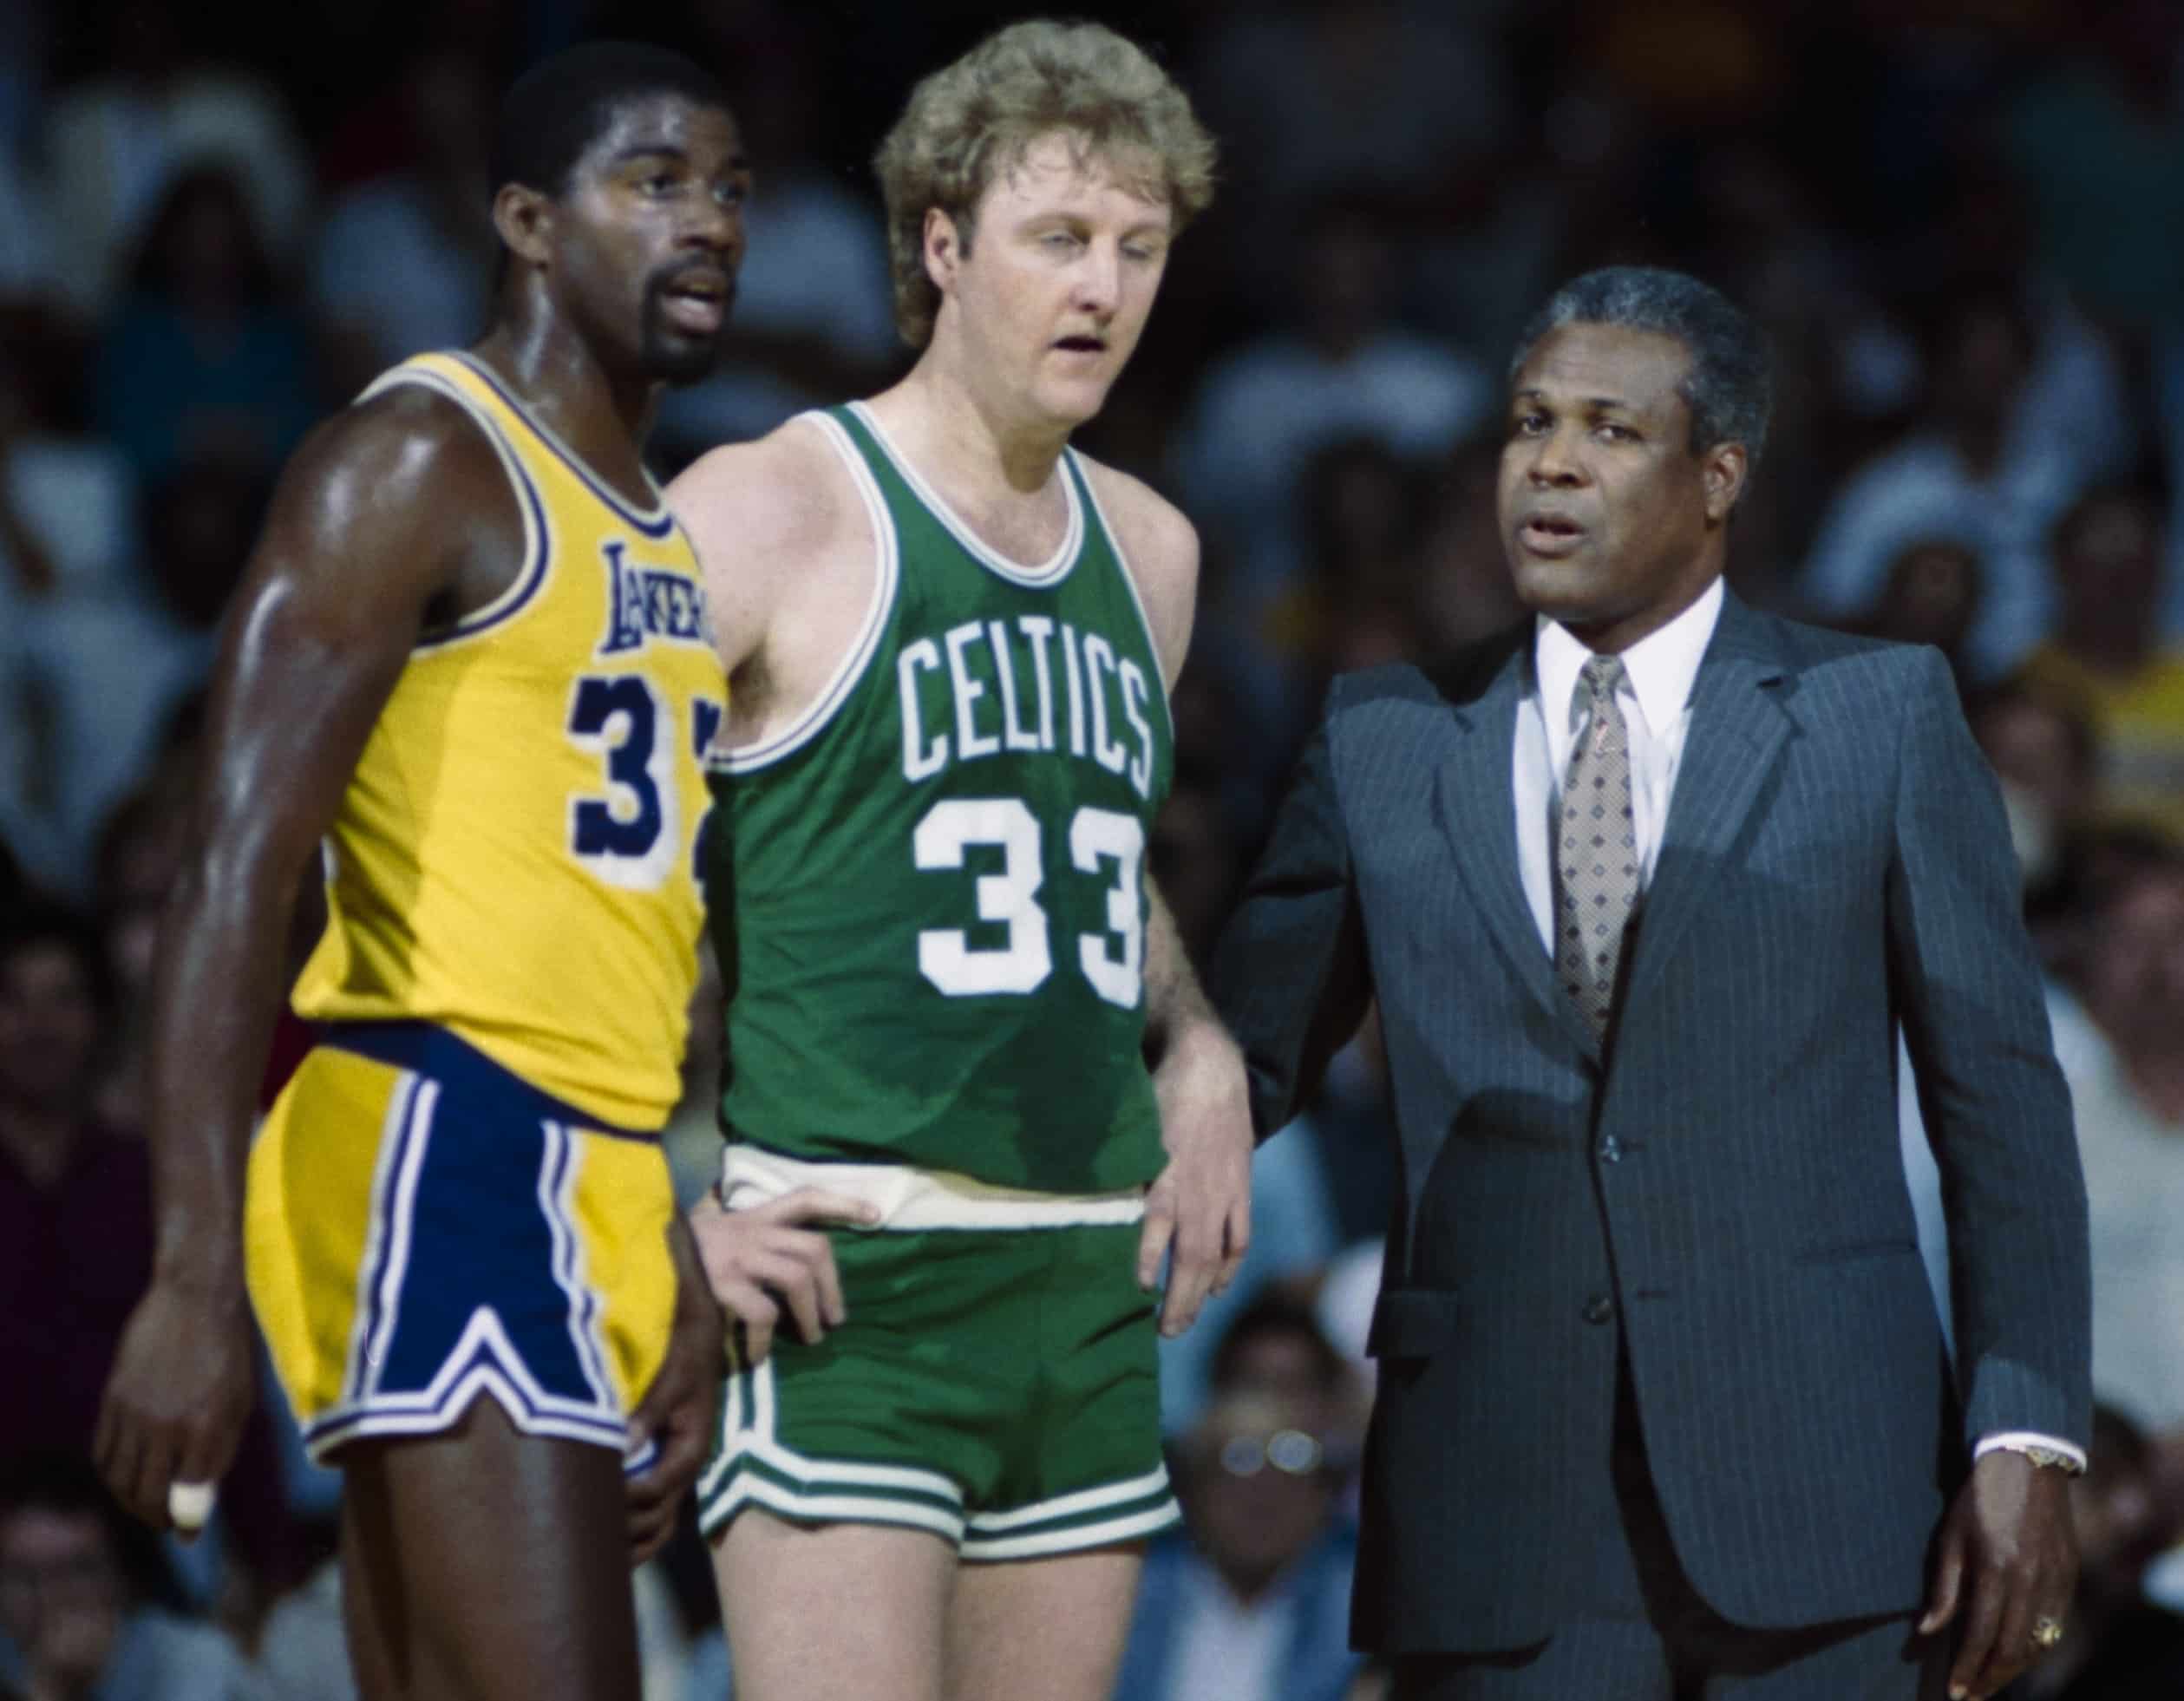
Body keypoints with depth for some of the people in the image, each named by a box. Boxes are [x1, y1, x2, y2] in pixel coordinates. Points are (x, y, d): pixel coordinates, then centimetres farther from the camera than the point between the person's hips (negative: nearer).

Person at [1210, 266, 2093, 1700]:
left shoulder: (1881, 717, 6)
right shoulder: (1388, 744, 11)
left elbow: (2001, 1098, 3)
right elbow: (1241, 1059, 14)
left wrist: (2025, 1437, -5)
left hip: (1816, 1500, -2)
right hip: (1502, 1515, 2)